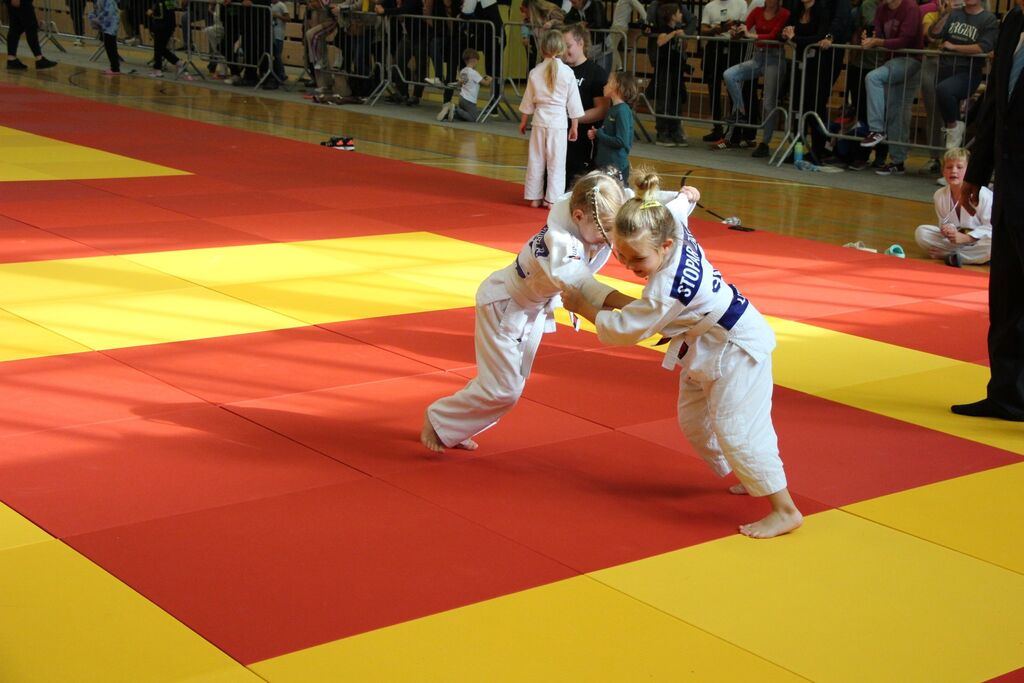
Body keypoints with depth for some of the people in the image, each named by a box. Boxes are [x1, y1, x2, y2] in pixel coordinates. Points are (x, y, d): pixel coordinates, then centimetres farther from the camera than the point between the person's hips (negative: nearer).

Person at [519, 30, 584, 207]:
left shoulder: (535, 72, 0)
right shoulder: (567, 72, -8)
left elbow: (528, 101, 9)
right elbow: (573, 102, -3)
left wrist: (524, 121, 22)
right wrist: (575, 126, 7)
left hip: (540, 120, 3)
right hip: (558, 121, -3)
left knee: (536, 160, 11)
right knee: (556, 162, 3)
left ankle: (534, 197, 17)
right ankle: (552, 199, 4)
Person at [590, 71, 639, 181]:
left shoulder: (622, 111, -16)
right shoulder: (612, 109, 11)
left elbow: (621, 141, -22)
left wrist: (599, 134, -14)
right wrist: (595, 135, 1)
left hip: (616, 167, -9)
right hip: (603, 164, 9)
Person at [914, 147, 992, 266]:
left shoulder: (983, 195, -18)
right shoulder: (940, 195, -3)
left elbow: (991, 227, -17)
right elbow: (944, 223, 6)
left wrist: (966, 237, -25)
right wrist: (947, 230, -19)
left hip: (976, 241, -4)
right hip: (953, 240, 4)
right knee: (921, 232, -15)